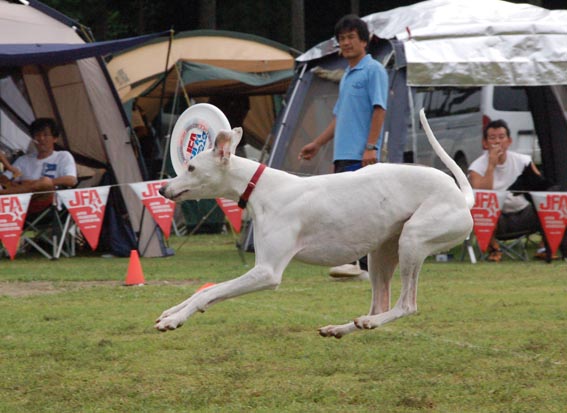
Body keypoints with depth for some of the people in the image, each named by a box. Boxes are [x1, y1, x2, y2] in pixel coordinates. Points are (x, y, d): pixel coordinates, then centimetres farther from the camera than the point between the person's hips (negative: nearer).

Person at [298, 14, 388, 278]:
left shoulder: (373, 71, -5)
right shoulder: (346, 76, 22)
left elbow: (379, 110, -12)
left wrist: (371, 146, -19)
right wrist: (317, 144, 28)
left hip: (361, 156, -9)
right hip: (342, 155, 9)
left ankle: (361, 264, -17)